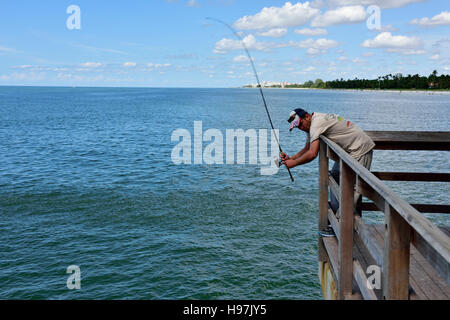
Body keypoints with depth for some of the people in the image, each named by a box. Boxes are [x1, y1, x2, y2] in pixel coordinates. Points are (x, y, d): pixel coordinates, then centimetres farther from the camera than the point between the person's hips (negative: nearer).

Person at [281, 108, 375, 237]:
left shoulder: (317, 123, -23)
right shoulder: (311, 125, 10)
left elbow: (312, 154, -29)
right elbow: (307, 149, 16)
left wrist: (294, 163, -17)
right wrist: (291, 158, 1)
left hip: (360, 150, -11)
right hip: (348, 150, 11)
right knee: (335, 176, 15)